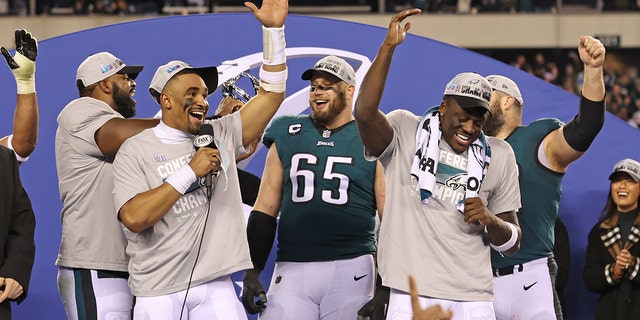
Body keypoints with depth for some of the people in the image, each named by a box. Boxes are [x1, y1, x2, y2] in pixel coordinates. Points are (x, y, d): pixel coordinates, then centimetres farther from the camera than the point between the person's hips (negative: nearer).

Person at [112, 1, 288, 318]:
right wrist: (190, 171, -14)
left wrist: (273, 30, -1)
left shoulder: (220, 135, 10)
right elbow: (134, 218, -15)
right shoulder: (135, 151, -2)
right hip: (158, 292, -3)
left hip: (215, 287, 3)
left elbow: (271, 94, 8)